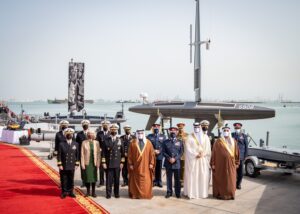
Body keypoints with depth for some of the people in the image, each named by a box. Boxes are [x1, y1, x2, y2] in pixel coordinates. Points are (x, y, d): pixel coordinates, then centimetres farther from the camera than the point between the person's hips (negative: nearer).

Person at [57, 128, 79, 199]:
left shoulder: (76, 144, 5)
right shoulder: (61, 144, -3)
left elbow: (77, 155, 8)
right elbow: (59, 155, -3)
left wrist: (77, 164, 4)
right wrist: (59, 165, -8)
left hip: (72, 166, 2)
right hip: (63, 166, -2)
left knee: (71, 180, 9)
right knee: (64, 180, 5)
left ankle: (70, 192, 20)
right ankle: (64, 192, 17)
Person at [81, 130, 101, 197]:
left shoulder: (96, 143, 3)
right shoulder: (84, 142, -1)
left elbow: (98, 153, 3)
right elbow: (82, 154, -1)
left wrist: (98, 163, -3)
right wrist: (82, 164, -6)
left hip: (94, 163, 1)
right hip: (87, 163, -1)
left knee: (94, 177, 6)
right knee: (87, 177, 3)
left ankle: (93, 192, 16)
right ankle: (88, 191, 17)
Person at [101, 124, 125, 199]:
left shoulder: (119, 140, 7)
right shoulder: (106, 140, 2)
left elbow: (122, 152, 7)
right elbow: (103, 152, 2)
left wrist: (122, 162, 2)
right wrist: (103, 162, -3)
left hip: (117, 164, 1)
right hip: (109, 163, -1)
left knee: (117, 179, 6)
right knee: (109, 180, 1)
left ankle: (116, 193, 17)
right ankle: (108, 194, 9)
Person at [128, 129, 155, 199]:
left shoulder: (148, 142, 4)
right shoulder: (133, 143, 2)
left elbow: (151, 153, 3)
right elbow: (130, 154, 2)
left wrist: (151, 163, -3)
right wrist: (130, 164, -3)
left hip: (146, 166, 0)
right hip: (136, 165, 0)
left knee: (146, 181, 1)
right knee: (136, 180, 5)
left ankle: (146, 194, 9)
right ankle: (135, 194, 13)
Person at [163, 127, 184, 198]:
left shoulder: (180, 142, 8)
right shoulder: (165, 142, 7)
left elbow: (181, 152, 1)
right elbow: (163, 152, 2)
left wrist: (175, 159, -12)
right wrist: (169, 158, -13)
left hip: (177, 163, 0)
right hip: (168, 163, 0)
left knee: (177, 179, 5)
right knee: (169, 179, 5)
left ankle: (178, 193, 13)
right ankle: (169, 192, 14)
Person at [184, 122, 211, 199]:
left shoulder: (205, 137, 10)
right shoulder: (190, 137, 4)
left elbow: (208, 148, 3)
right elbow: (188, 148, -5)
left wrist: (202, 154, -13)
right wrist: (196, 154, -14)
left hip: (203, 159, 2)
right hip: (192, 159, -2)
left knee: (203, 176, 1)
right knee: (192, 176, -4)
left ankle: (203, 192, 7)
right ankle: (192, 193, 0)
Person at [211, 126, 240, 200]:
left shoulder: (233, 142, 8)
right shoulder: (218, 141, -3)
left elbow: (236, 153, 10)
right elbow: (214, 153, -3)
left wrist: (236, 163, 6)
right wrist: (213, 164, -6)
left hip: (231, 164, 3)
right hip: (220, 164, -3)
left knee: (230, 180, 5)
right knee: (220, 180, 4)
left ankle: (230, 194, 17)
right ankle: (220, 194, 14)